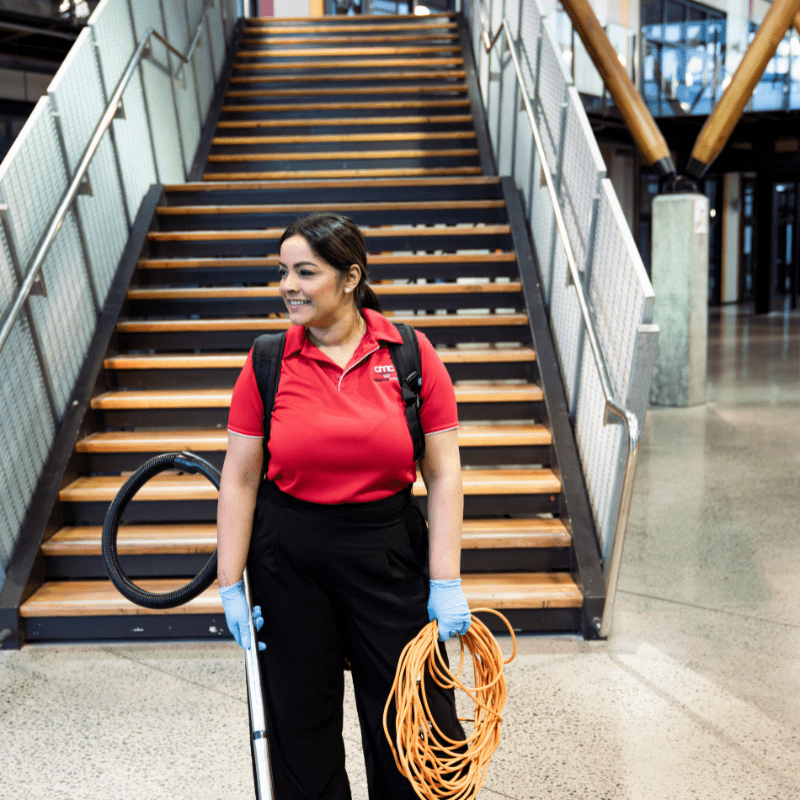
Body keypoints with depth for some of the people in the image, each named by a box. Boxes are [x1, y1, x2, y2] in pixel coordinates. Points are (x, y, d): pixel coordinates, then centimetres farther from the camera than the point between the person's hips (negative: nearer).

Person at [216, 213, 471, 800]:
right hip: (287, 556, 1)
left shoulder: (410, 354, -7)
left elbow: (444, 474, -6)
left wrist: (446, 583, -9)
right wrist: (231, 584, -4)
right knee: (301, 713, 15)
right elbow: (240, 478, -3)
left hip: (388, 551, -1)